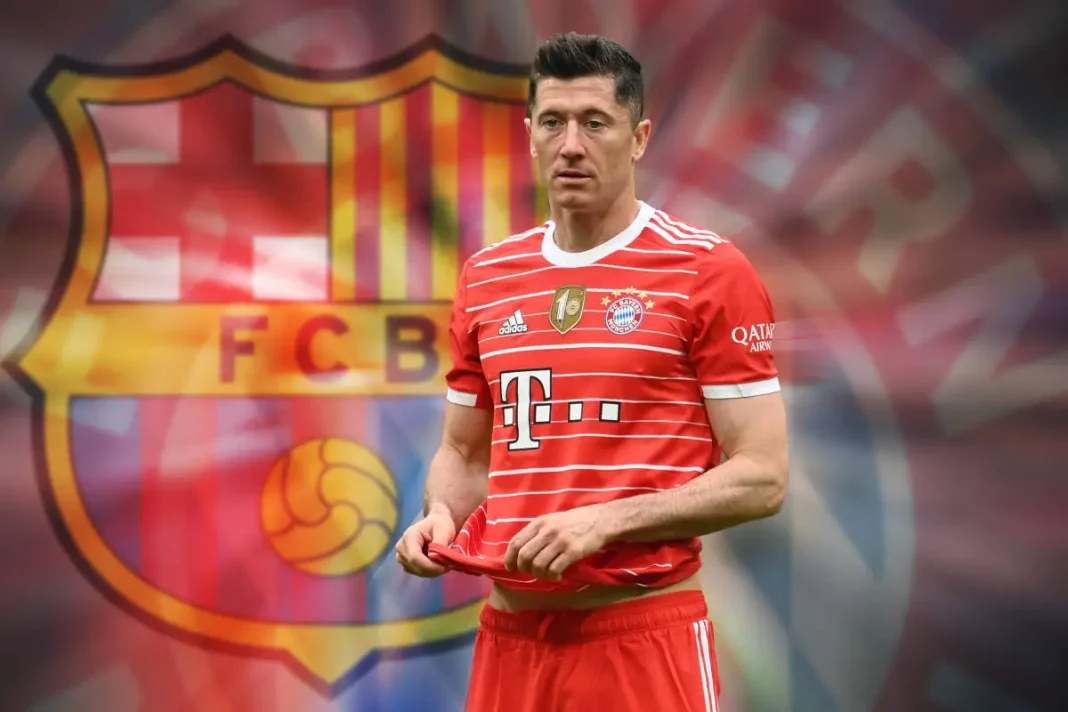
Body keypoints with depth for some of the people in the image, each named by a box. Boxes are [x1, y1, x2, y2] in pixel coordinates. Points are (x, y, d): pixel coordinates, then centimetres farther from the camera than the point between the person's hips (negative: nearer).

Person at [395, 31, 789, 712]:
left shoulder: (709, 271, -6)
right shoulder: (486, 279, 10)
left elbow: (762, 477, -9)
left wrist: (605, 521, -19)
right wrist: (441, 515, -1)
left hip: (643, 634, -5)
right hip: (509, 631, 5)